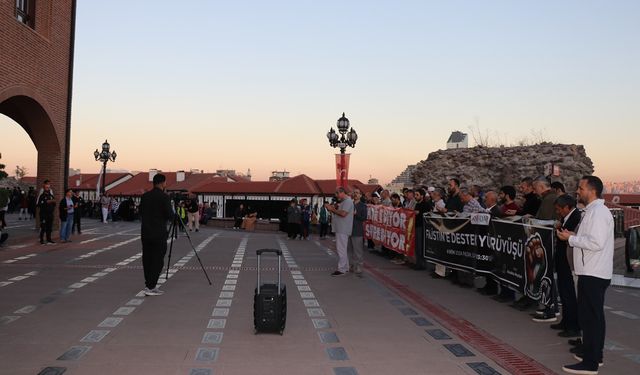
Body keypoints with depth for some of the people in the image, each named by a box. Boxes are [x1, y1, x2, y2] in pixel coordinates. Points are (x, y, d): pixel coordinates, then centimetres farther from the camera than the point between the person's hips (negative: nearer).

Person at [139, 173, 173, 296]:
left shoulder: (145, 196, 7)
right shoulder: (164, 197, -11)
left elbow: (141, 213, 12)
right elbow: (169, 215, -14)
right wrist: (172, 210, 7)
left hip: (145, 232, 6)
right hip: (159, 233, -6)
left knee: (147, 259, 11)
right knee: (157, 260, -1)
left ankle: (148, 285, 17)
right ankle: (151, 287, -3)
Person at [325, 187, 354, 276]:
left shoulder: (348, 201, -12)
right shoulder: (343, 201, 21)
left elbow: (343, 213, -24)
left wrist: (332, 209, -16)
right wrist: (332, 208, 3)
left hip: (343, 229, -11)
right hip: (340, 229, 11)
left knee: (341, 249, -10)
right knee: (342, 249, 15)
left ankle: (341, 269, -8)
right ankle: (345, 268, 22)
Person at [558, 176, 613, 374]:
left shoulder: (598, 212, -16)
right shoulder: (593, 210, 15)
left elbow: (596, 243, -24)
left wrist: (571, 238, -15)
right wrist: (573, 236, 7)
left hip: (593, 274, -10)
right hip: (591, 273, 10)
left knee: (590, 317, -6)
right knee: (592, 316, 18)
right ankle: (593, 353, 30)